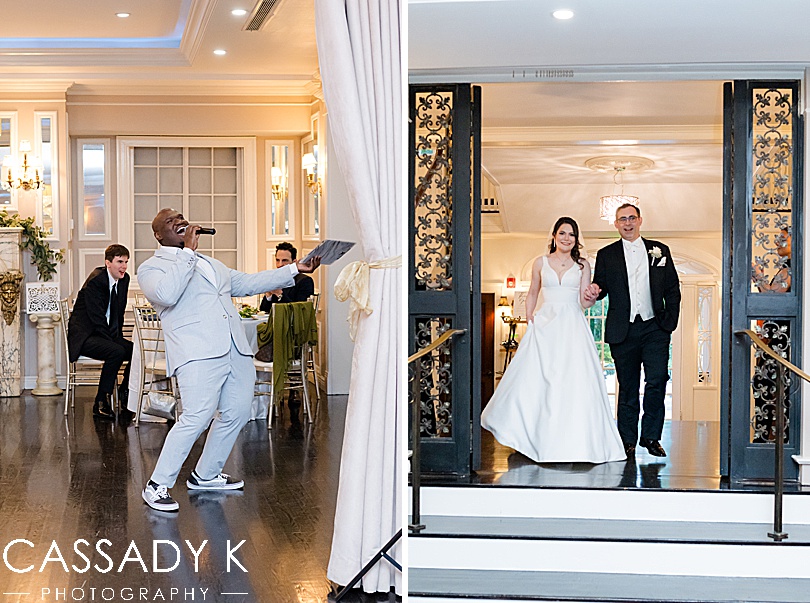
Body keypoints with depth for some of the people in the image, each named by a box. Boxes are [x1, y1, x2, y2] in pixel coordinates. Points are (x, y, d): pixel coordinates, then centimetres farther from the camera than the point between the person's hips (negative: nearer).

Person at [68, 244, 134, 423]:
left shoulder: (124, 279, 6)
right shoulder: (95, 280, -18)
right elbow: (97, 318, -21)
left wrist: (119, 337, 5)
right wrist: (113, 342, -23)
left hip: (108, 335, 8)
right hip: (85, 336, -8)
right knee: (117, 351, -32)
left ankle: (124, 396, 1)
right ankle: (101, 403, -21)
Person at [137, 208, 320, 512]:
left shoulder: (210, 263, 29)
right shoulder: (151, 268, 4)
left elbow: (247, 283, 27)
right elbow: (167, 294, -18)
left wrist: (295, 269, 20)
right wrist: (188, 252, -13)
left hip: (236, 350, 8)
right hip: (197, 352, -8)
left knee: (236, 413, 8)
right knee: (197, 418, -18)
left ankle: (205, 475, 27)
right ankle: (157, 485, -5)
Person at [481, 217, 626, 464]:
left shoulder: (582, 265, 7)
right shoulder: (541, 263, 9)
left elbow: (585, 302, 4)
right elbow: (532, 294, 19)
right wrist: (529, 318, 5)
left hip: (573, 326, -1)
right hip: (545, 325, 1)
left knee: (574, 381, -8)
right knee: (535, 378, -5)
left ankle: (573, 441, 1)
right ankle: (536, 434, 12)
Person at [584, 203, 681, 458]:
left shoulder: (660, 251, 10)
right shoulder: (606, 255, 8)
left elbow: (673, 289, 10)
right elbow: (600, 286, 7)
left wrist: (670, 321, 0)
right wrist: (594, 292, -18)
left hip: (654, 328, 0)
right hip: (623, 331, 0)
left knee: (657, 380, -10)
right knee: (627, 387, 5)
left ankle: (651, 436, 4)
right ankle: (628, 440, 15)